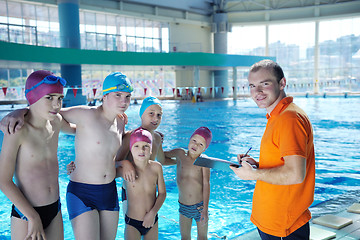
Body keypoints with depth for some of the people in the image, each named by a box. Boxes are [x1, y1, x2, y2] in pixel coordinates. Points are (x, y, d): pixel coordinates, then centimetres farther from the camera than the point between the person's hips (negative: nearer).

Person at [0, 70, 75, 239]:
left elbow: (75, 128, 23)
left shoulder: (56, 122, 0)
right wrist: (33, 217, -14)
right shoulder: (18, 130, -16)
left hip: (55, 211, 5)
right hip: (25, 214, -5)